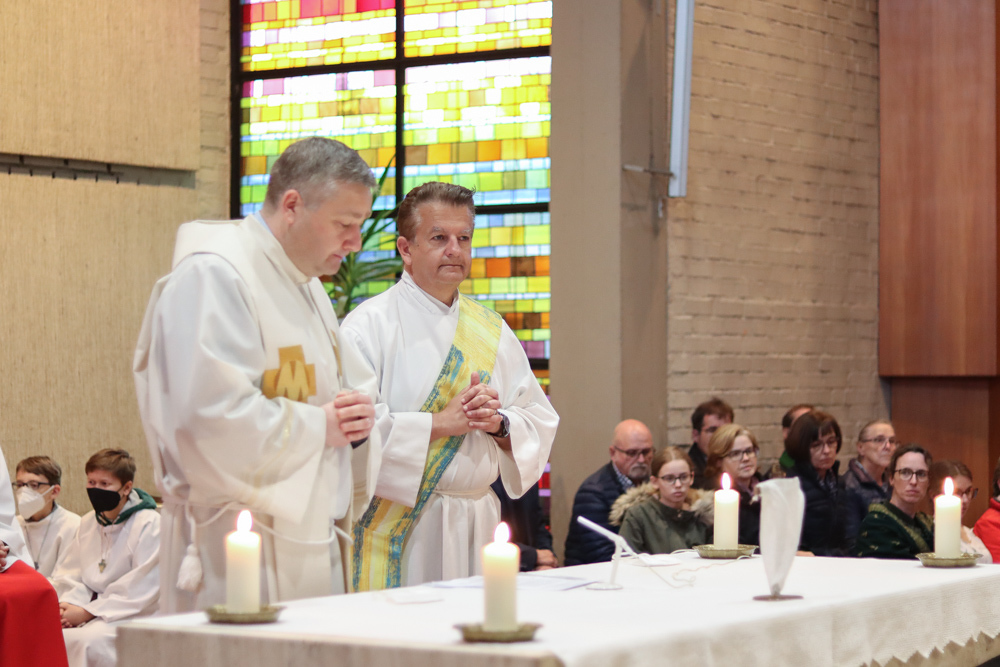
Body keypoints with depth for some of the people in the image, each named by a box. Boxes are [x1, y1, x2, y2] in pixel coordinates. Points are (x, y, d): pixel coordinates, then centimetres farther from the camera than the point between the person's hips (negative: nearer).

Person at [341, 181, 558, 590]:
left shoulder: (491, 331, 14)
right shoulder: (371, 324, -5)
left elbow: (541, 420, 15)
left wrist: (499, 424, -6)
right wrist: (440, 423, -16)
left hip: (476, 523, 5)